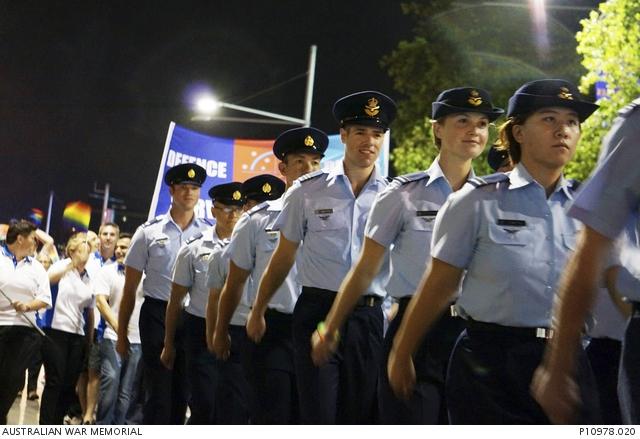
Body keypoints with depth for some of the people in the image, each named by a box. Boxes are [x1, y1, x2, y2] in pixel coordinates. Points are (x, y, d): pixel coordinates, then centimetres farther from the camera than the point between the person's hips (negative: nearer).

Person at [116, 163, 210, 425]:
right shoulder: (149, 232, 3)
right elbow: (130, 288, 6)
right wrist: (122, 334, 5)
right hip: (158, 315, -2)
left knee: (182, 393, 9)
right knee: (158, 391, -4)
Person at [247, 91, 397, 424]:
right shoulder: (308, 190, 3)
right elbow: (283, 257, 12)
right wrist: (258, 311, 16)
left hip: (368, 318, 2)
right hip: (317, 312, -2)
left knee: (359, 419, 8)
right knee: (319, 419, -4)